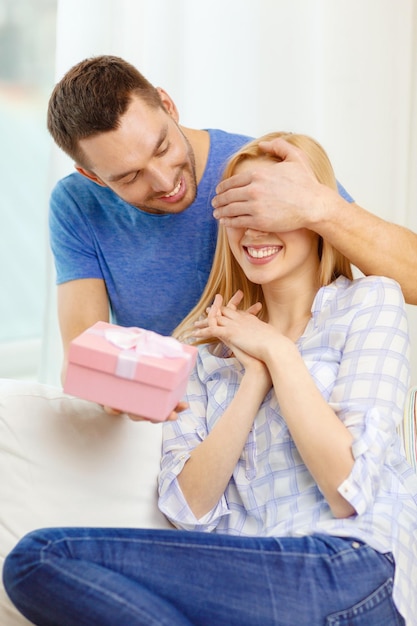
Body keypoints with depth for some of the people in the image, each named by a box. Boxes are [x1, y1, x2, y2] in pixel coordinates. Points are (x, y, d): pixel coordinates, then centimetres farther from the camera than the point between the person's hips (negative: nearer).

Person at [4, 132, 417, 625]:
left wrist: (278, 352, -4)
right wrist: (254, 377, -5)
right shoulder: (208, 344, 16)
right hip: (239, 575, 5)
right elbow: (190, 507, 3)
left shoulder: (369, 302, 4)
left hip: (351, 571, -5)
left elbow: (351, 492, -7)